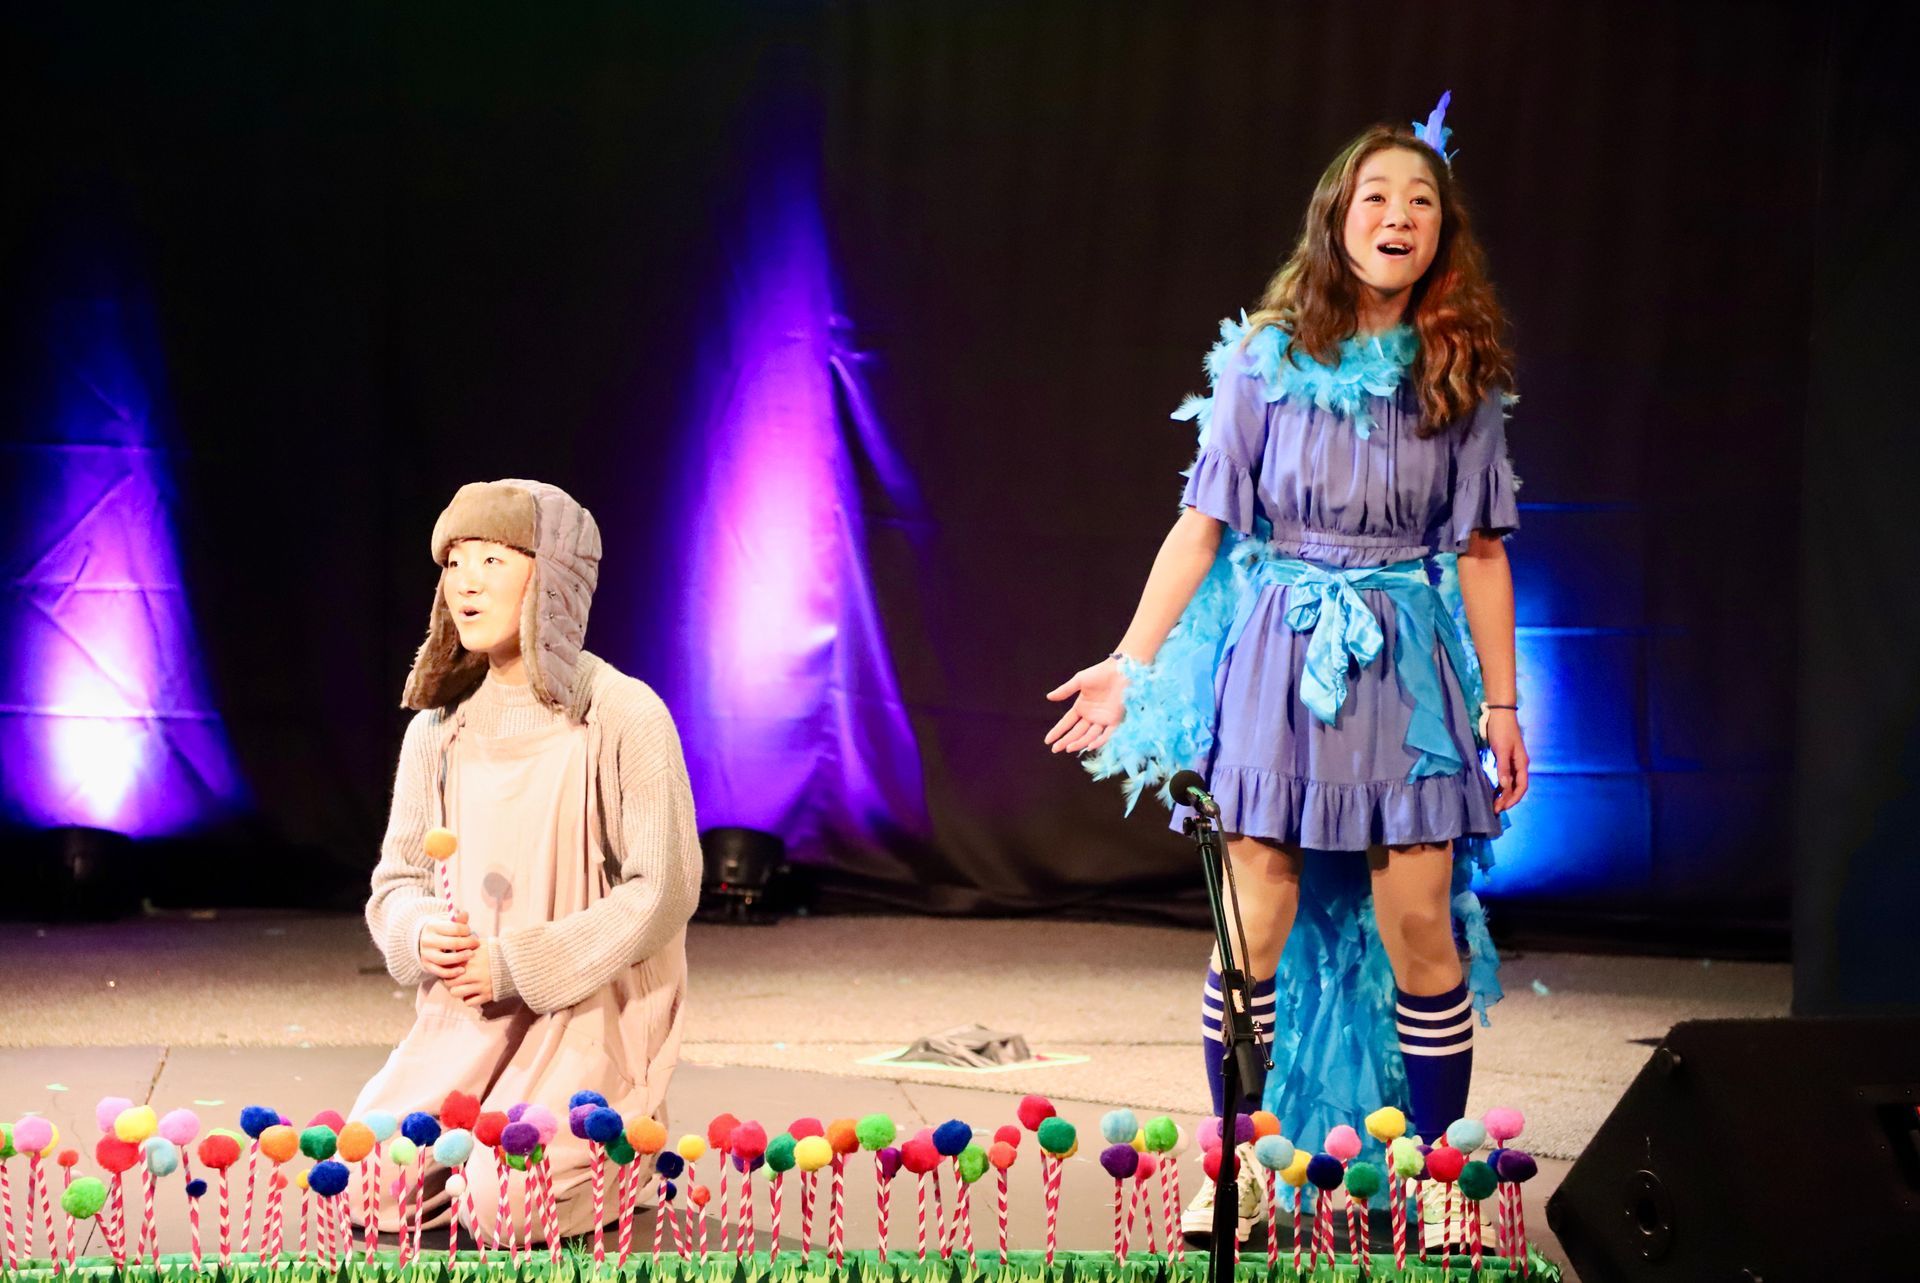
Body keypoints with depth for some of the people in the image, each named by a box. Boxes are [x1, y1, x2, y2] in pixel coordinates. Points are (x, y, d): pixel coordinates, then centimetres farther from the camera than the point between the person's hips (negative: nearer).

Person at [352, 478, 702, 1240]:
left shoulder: (623, 717, -9)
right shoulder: (438, 727, 8)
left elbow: (664, 889, -12)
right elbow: (395, 881, 12)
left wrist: (518, 964, -16)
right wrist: (423, 936, -13)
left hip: (589, 1012, -5)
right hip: (464, 1013, 5)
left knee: (497, 1202, -23)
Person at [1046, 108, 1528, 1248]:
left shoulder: (1464, 376, 4)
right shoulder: (1268, 358, 0)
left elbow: (1480, 550, 7)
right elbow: (1204, 523, 2)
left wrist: (1502, 702, 5)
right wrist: (1131, 663, -2)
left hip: (1406, 663, 1)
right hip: (1278, 651, -1)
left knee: (1419, 930, -2)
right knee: (1257, 930, -1)